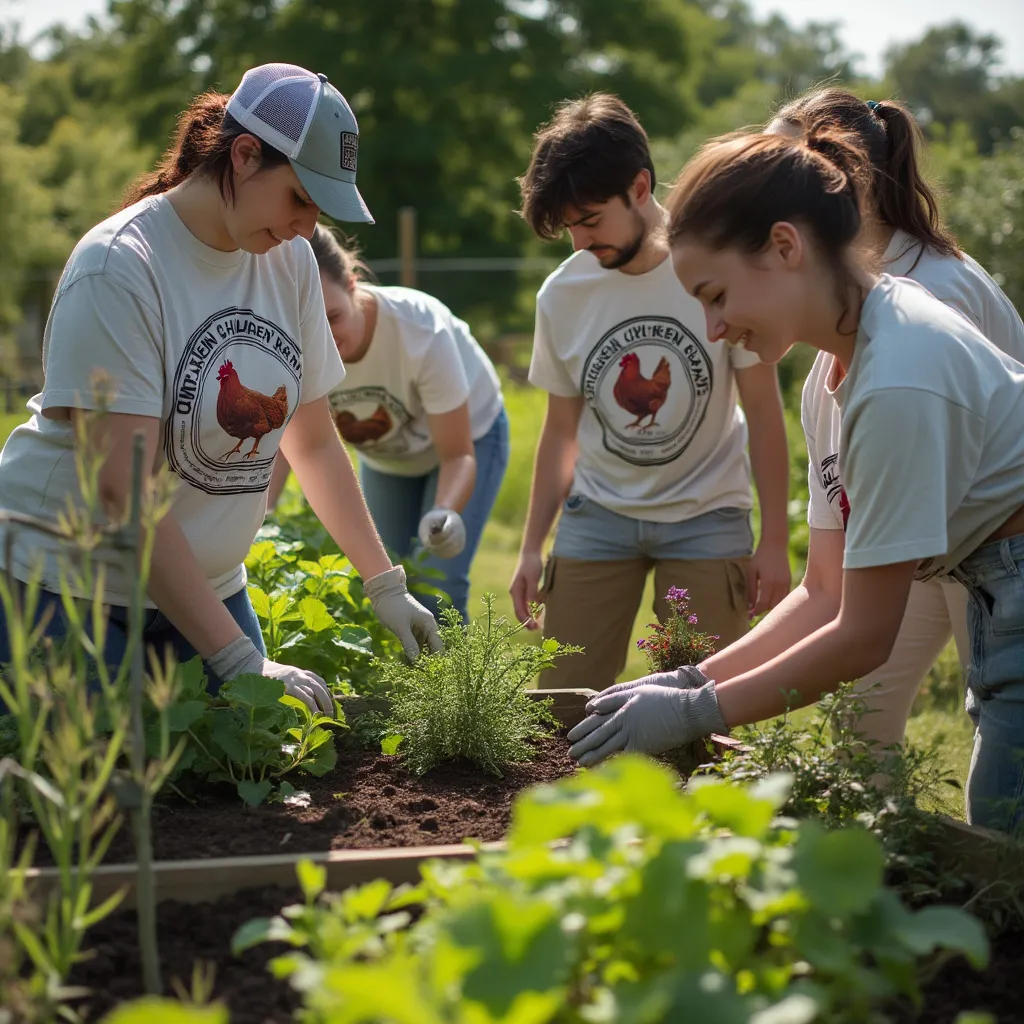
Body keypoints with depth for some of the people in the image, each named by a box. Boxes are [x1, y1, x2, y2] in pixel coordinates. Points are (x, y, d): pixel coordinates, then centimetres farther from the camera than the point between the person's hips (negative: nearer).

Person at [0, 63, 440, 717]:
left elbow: (313, 441, 11)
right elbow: (125, 494, -25)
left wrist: (385, 584, 8)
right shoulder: (119, 269, -21)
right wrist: (238, 659, -27)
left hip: (205, 583, 6)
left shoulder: (290, 260, 0)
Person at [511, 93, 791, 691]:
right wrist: (532, 548, 7)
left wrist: (774, 542, -6)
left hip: (706, 513, -2)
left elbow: (765, 414, -5)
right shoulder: (563, 295, -3)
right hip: (598, 513, 3)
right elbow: (562, 430, 8)